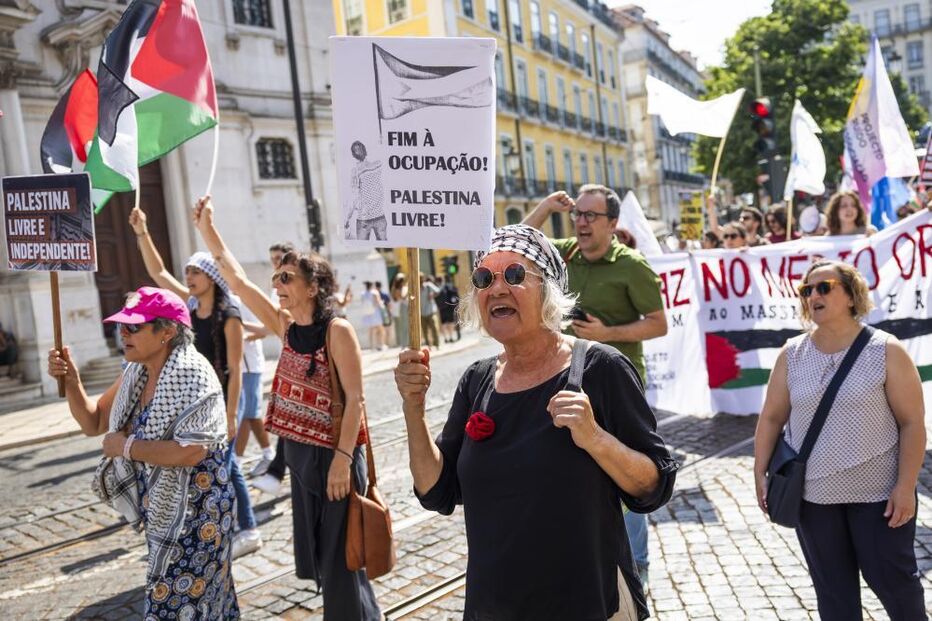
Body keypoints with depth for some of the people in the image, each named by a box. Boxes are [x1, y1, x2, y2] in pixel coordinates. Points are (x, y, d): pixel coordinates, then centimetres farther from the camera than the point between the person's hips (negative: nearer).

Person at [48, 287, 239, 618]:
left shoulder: (193, 376, -22)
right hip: (161, 508, 8)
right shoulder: (135, 373, 3)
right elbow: (93, 423, 11)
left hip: (193, 512, -8)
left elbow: (190, 452, -30)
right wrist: (71, 381, -5)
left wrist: (125, 446, -20)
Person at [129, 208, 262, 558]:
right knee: (226, 466, 13)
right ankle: (247, 531, 25)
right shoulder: (191, 306, 4)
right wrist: (142, 233, -2)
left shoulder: (229, 316, -15)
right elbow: (158, 272, 7)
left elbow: (235, 370, -17)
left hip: (222, 400, -7)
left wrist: (231, 415, -19)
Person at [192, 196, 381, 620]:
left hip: (333, 454, -7)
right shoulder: (285, 326, 2)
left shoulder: (337, 331, -16)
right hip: (298, 451, 7)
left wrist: (342, 458, -23)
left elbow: (355, 398, -18)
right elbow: (237, 280, 4)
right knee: (316, 551, 19)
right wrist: (207, 229, 2)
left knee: (340, 556, 3)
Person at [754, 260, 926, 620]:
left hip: (878, 491, -3)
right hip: (812, 494, 3)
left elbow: (912, 421, -8)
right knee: (832, 587, 14)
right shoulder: (792, 354, 0)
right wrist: (760, 474, 1)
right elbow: (772, 417, 5)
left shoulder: (886, 351, -8)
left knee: (891, 578, 11)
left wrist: (906, 486, -13)